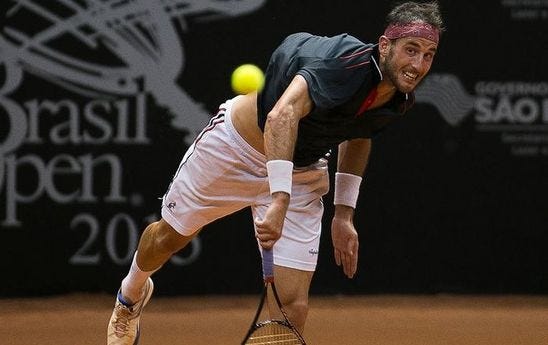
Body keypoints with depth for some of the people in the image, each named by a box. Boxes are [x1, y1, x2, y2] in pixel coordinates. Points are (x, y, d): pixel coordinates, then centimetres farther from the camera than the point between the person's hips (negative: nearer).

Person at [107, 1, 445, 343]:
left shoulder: (399, 101, -14)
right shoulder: (345, 62, -37)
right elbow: (282, 116, -52)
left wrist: (344, 212, 6)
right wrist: (279, 200, -61)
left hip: (302, 175, 5)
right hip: (235, 146, -5)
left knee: (294, 308, -11)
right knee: (169, 237, 20)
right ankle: (133, 292, 56)